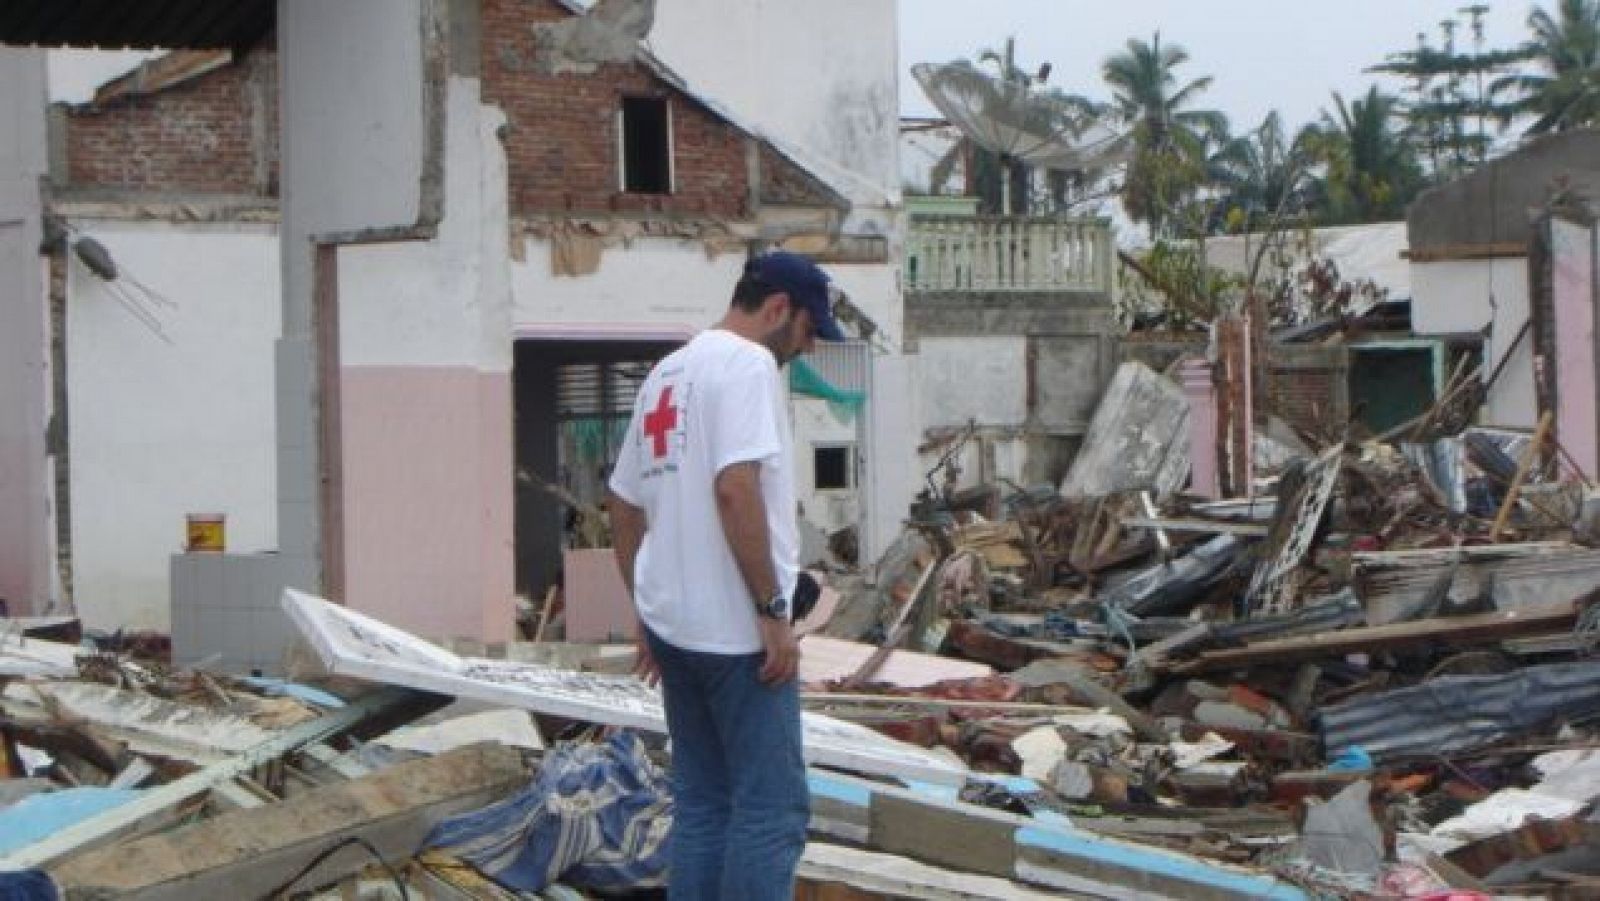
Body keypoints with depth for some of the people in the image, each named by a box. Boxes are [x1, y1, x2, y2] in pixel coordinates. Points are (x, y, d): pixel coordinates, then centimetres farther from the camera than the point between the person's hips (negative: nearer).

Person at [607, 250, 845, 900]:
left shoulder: (666, 373, 17)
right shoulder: (747, 363, -11)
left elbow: (623, 504, 21)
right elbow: (735, 488, -23)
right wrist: (773, 610, -19)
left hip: (670, 622, 9)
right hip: (735, 631, -9)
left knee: (700, 805, 14)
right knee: (772, 808, -4)